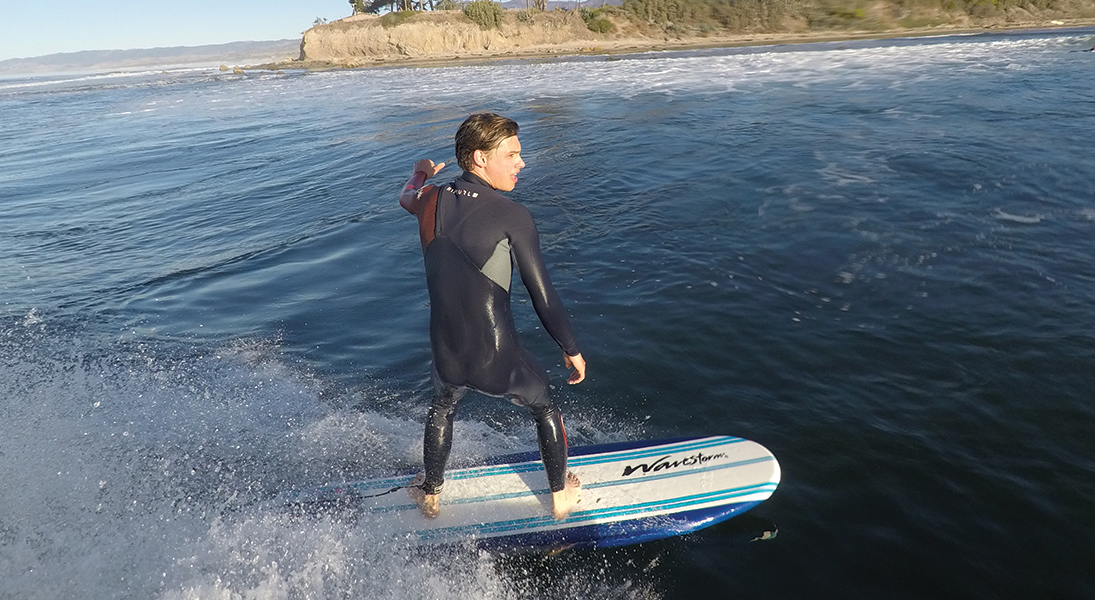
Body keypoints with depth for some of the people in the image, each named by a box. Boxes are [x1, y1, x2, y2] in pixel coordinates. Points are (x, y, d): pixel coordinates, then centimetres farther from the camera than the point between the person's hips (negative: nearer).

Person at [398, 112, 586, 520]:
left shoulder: (431, 201, -1)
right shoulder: (511, 215, -16)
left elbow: (406, 197, 26)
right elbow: (543, 298, -14)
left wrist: (421, 173, 48)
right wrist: (572, 350, 0)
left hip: (446, 359, 4)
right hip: (500, 363, -4)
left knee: (442, 406, 38)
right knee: (544, 407, 28)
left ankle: (430, 495, 53)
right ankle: (561, 497, 46)